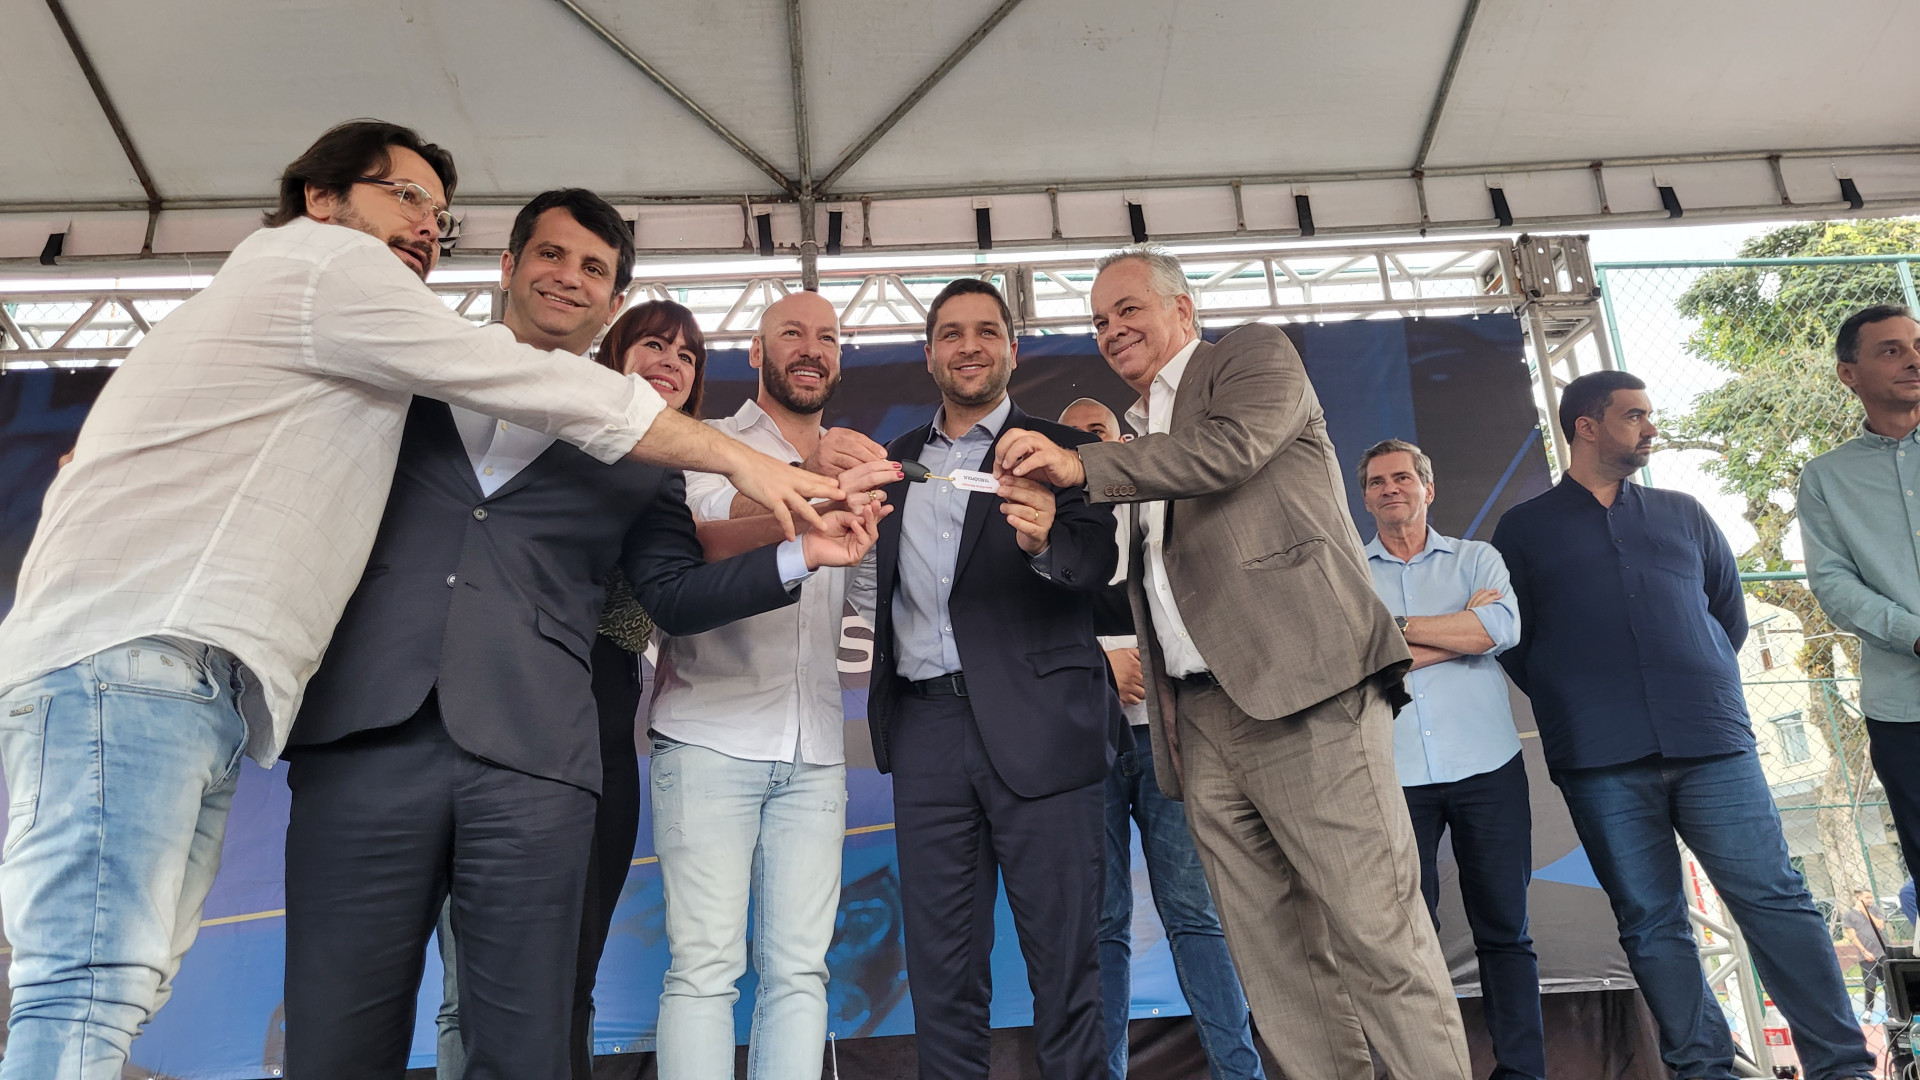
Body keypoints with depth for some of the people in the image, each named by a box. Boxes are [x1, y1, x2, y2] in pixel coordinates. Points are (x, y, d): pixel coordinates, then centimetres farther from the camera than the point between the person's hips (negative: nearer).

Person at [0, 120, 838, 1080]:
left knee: (116, 995, 3)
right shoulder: (327, 259, 5)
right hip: (137, 653, -10)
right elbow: (543, 390, -1)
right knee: (93, 995, -18)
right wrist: (739, 459, 4)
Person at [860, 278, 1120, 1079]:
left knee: (1064, 959, 2)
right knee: (941, 969, 9)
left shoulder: (1057, 450, 4)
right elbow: (884, 583, 18)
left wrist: (1044, 541, -31)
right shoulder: (896, 462, 18)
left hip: (1038, 727, -3)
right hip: (926, 726, 4)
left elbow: (1098, 563, -11)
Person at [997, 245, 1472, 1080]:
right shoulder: (1140, 431, 27)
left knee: (1379, 938, -8)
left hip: (1303, 690, -7)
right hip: (1201, 718, 7)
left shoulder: (1255, 355, 10)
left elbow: (1232, 447, -12)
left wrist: (1084, 466, -15)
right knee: (1274, 961, 6)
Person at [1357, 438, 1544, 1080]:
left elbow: (1503, 628, -8)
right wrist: (1463, 625, -5)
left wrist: (1395, 629, -6)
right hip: (1394, 778, 0)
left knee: (1504, 927, 6)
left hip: (1487, 768, 1)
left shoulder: (1476, 558, 12)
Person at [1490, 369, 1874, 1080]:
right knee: (1651, 923, 3)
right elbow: (1514, 644, 7)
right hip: (1601, 765, -2)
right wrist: (1576, 706, 0)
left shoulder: (1682, 515, 19)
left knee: (1774, 899, -1)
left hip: (1712, 744, 2)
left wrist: (1705, 692, 12)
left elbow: (1731, 612, 21)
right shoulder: (1524, 529, 10)